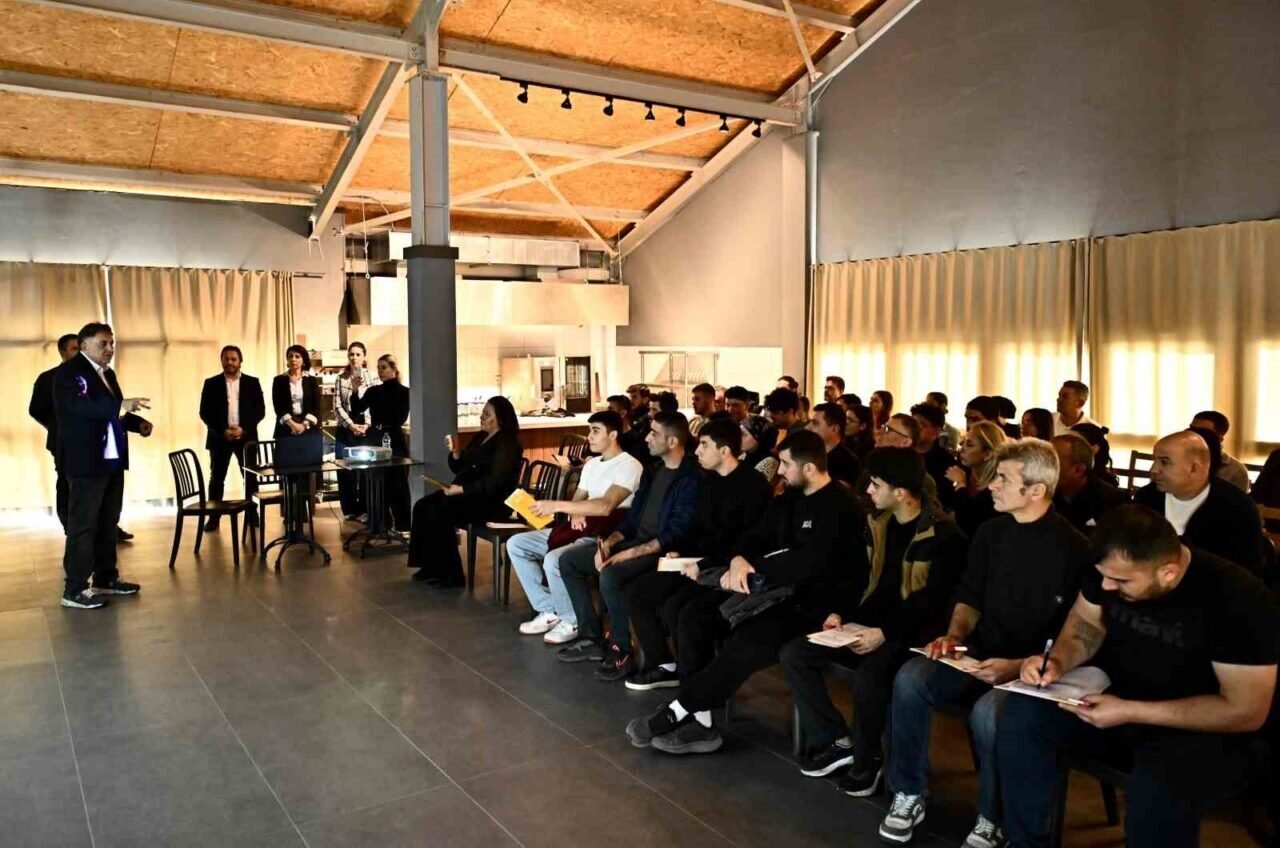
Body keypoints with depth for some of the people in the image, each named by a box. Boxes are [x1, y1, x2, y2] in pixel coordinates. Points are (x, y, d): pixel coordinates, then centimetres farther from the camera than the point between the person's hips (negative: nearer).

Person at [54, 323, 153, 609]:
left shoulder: (107, 373, 17)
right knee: (82, 525, -5)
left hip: (111, 460, 9)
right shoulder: (69, 371, -10)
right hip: (86, 462, -9)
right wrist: (121, 405, -38)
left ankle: (106, 578, 25)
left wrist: (137, 422, 2)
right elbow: (81, 406, -27)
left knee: (108, 523, 15)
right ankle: (74, 590, 0)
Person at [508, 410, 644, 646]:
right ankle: (548, 611, 3)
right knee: (516, 544, 0)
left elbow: (605, 506, -26)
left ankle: (572, 622, -8)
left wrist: (558, 506, -27)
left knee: (554, 560, -33)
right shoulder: (592, 463, 17)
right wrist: (575, 513, -7)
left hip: (604, 536, -9)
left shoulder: (629, 466, -13)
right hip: (580, 530, 9)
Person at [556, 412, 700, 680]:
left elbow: (679, 533, -21)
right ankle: (592, 638, 6)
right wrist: (609, 542, -2)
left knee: (611, 575, -34)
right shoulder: (652, 469, 14)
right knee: (569, 560, 2)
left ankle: (622, 651, -13)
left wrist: (633, 553, -24)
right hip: (636, 540, 9)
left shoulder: (690, 477, -14)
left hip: (665, 550, -9)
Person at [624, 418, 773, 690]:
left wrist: (705, 566, -23)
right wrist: (682, 552, 3)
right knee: (637, 590, 1)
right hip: (700, 563, 9)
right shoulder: (708, 481, 14)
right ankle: (662, 665, 9)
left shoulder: (753, 485, -14)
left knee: (674, 606, -29)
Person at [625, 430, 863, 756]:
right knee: (694, 616, -5)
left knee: (748, 641, -33)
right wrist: (739, 560, -11)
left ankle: (676, 711, -16)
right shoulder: (790, 498, 13)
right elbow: (757, 536, 13)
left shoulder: (839, 506, -14)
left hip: (816, 602, -9)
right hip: (780, 589, 9)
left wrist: (753, 569, -15)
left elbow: (809, 563, -24)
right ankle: (699, 721, -10)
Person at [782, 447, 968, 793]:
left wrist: (884, 633, -26)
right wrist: (839, 613, -2)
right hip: (867, 624, 8)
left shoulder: (943, 537, -14)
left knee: (867, 676, -36)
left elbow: (932, 603, -19)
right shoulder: (876, 523, 9)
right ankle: (835, 740, 2)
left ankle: (867, 758, -7)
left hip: (909, 634, -7)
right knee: (794, 653, -8)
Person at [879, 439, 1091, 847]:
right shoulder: (991, 533, 7)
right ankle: (909, 795, -4)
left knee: (987, 712, -34)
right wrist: (955, 635, -1)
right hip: (980, 658, 6)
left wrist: (1020, 667, -22)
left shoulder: (1072, 548, -11)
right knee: (910, 678, -21)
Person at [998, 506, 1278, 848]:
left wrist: (1130, 712, -26)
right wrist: (1058, 661, -15)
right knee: (1022, 714, -20)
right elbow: (1087, 623, 7)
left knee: (1156, 790, -38)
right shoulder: (1111, 566, -9)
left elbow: (1246, 710, -22)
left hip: (1201, 732, -5)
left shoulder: (1236, 598, -24)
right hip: (1114, 698, 5)